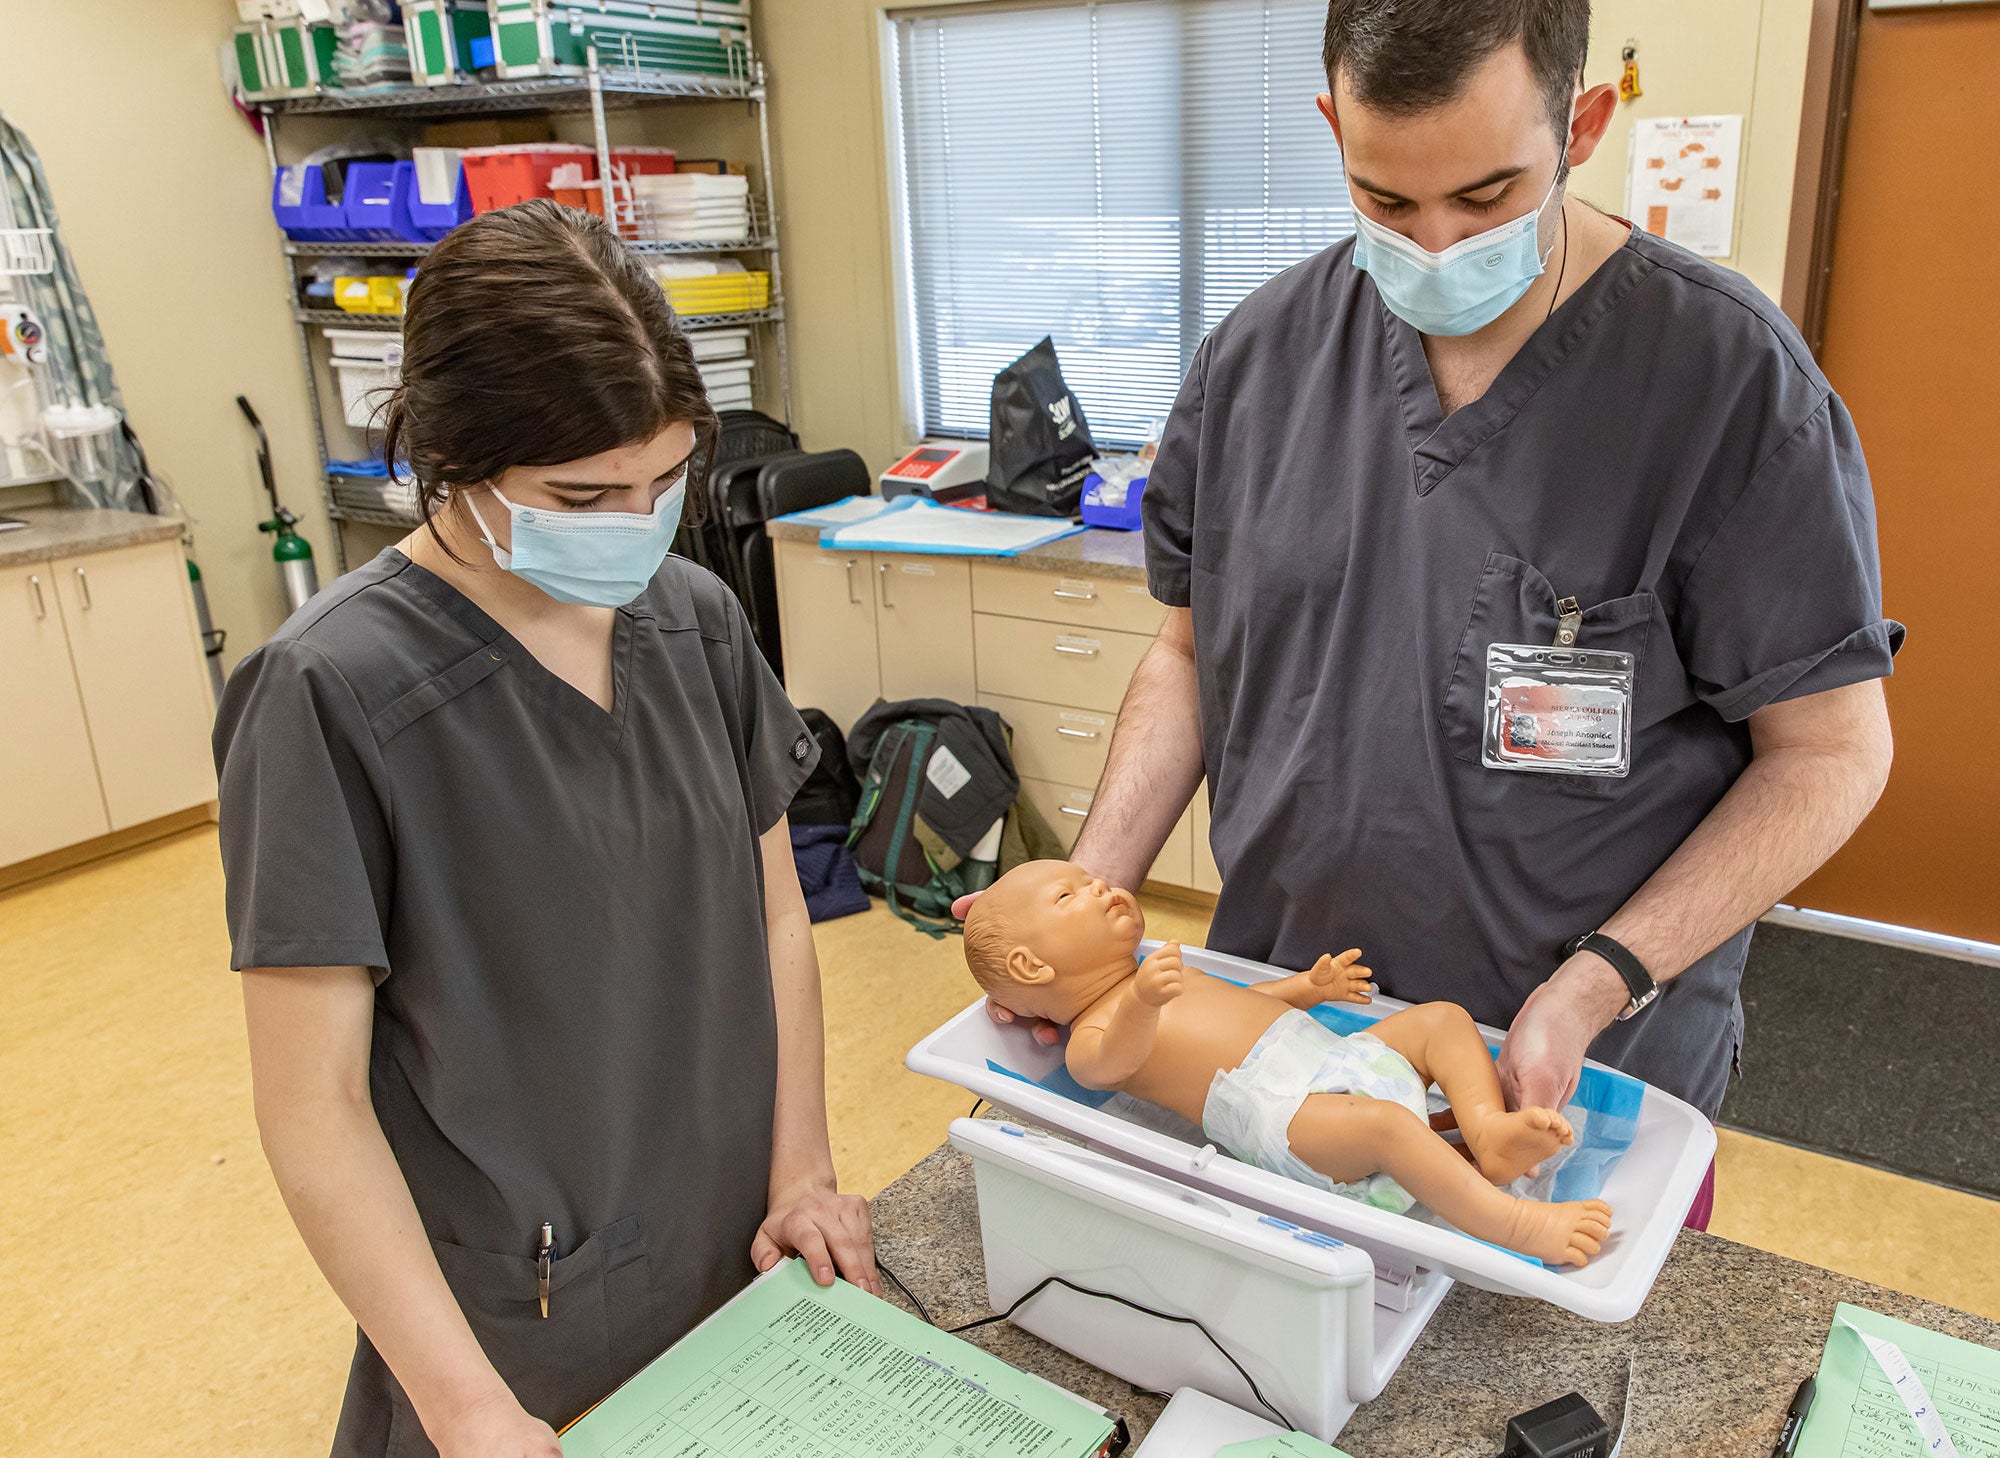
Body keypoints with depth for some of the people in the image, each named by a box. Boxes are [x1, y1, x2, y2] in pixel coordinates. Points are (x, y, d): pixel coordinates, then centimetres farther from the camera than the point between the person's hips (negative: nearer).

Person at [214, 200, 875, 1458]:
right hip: (521, 1304, -4)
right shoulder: (334, 693, -20)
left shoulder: (696, 620, -5)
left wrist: (802, 1168, -3)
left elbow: (775, 913, 3)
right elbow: (313, 1102, -17)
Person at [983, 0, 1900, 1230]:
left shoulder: (1728, 371, -14)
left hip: (1592, 1079, -3)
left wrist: (1596, 988, -20)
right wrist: (1089, 891, -7)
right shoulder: (1260, 353, -3)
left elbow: (1831, 749, -10)